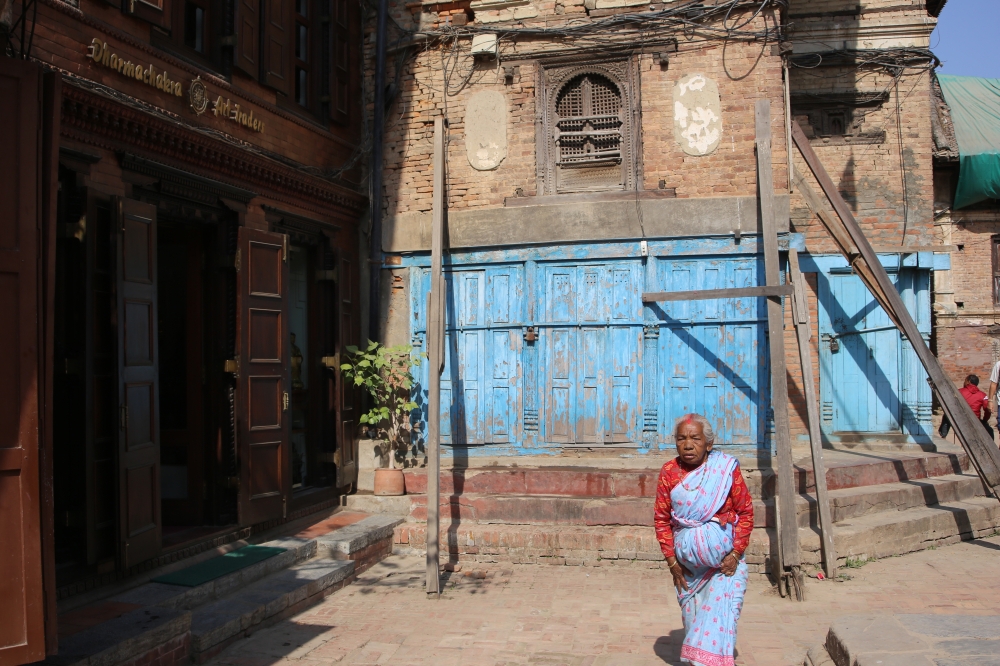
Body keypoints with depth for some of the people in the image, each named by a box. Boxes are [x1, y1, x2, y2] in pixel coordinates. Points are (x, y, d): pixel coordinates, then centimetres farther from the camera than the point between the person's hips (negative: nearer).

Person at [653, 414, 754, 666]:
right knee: (693, 616, 11)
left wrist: (736, 554, -9)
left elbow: (745, 513, -3)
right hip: (687, 563, 2)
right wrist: (671, 560, -2)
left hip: (724, 559, -2)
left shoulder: (727, 468, -10)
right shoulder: (669, 472, -5)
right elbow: (661, 519, 1)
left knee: (719, 613, -12)